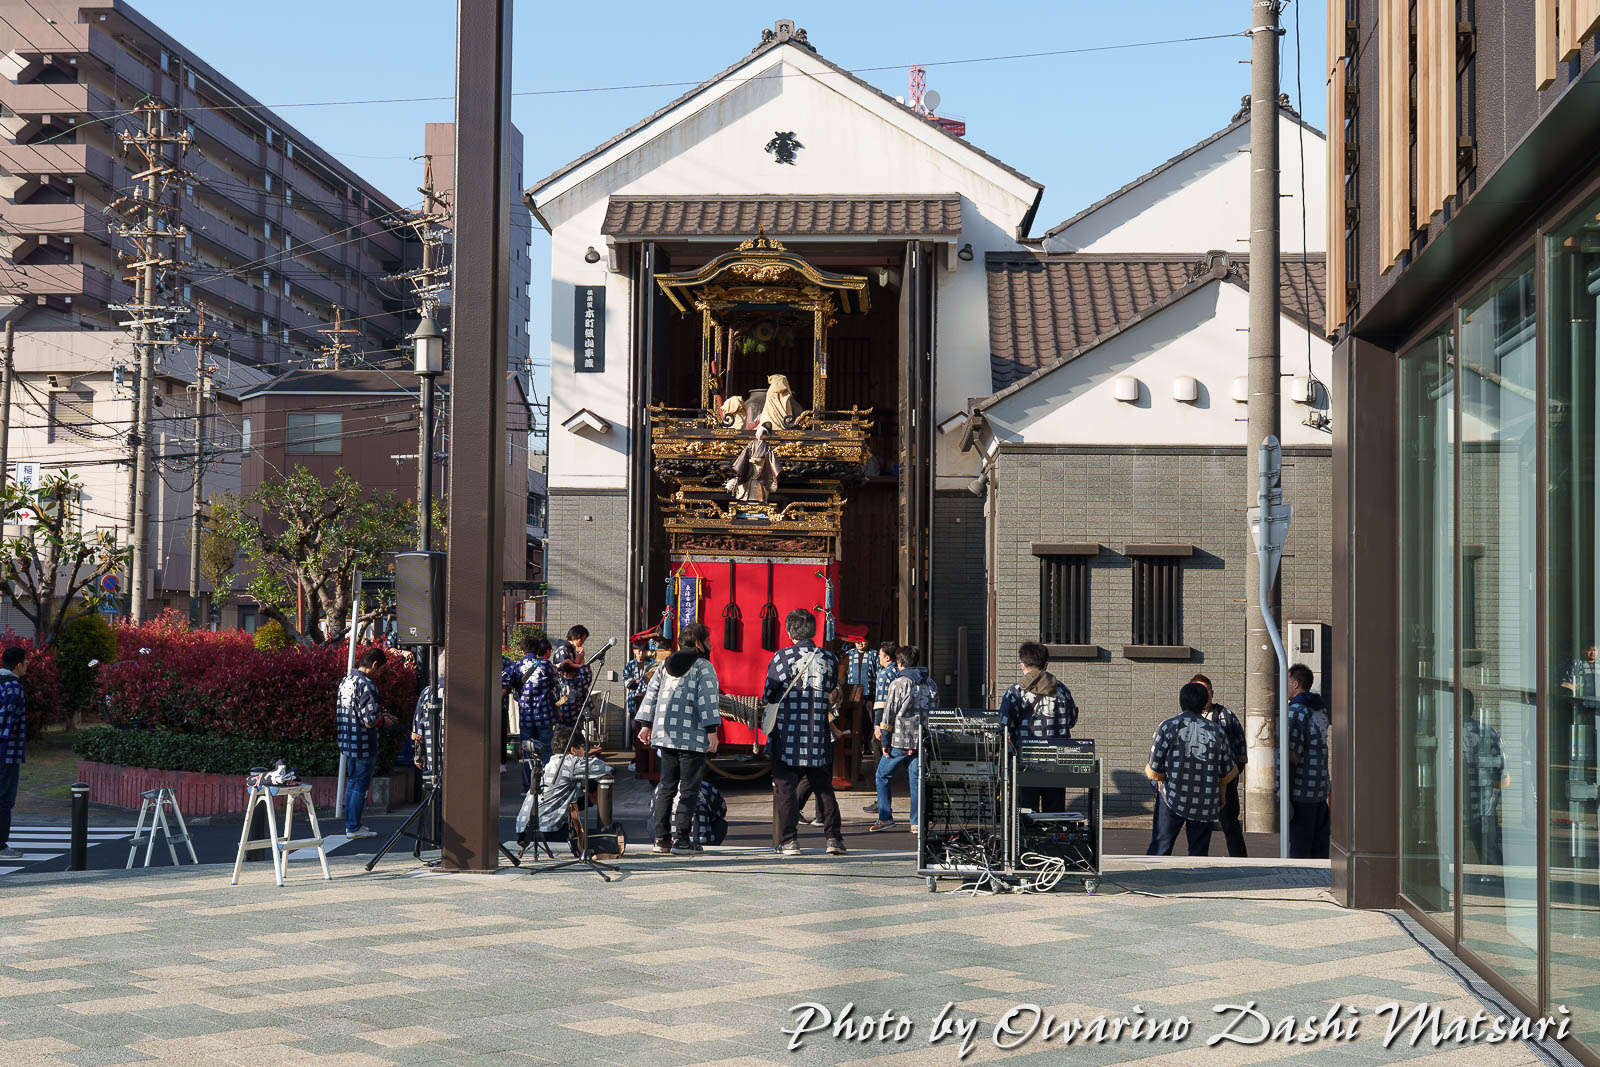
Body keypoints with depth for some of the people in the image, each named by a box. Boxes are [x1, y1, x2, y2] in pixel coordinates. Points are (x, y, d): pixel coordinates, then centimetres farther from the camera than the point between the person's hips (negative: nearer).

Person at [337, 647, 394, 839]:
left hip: (347, 742, 9)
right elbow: (370, 721, -24)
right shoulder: (366, 685, -20)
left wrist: (379, 714, 19)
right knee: (360, 786, 1)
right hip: (363, 745, -9)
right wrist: (384, 721, -3)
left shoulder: (346, 681, 10)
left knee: (351, 783, 18)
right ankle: (354, 828, 6)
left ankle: (350, 824, 26)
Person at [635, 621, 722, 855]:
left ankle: (661, 839, 9)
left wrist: (645, 724, 19)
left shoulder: (666, 665, 16)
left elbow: (651, 693, 16)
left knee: (666, 787, 11)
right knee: (689, 789, -2)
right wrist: (712, 730, -16)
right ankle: (681, 839, -5)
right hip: (692, 738, -6)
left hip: (665, 736, 6)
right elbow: (707, 698, -14)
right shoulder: (703, 666, -4)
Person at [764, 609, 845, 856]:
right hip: (819, 740, 3)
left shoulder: (782, 657, -7)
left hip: (787, 739, -3)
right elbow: (834, 697, 11)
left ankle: (788, 840, -1)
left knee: (785, 788, 3)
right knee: (824, 789, 12)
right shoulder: (830, 659, 2)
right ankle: (833, 837, 7)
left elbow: (767, 696, -2)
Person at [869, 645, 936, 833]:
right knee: (916, 779, 8)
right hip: (923, 740, 5)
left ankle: (885, 818, 8)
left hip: (900, 740, -5)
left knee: (883, 775, 10)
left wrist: (885, 742, -3)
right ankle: (917, 822, 3)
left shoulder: (898, 684, -8)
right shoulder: (930, 684, 9)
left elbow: (889, 714, -9)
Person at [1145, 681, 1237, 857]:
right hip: (1206, 804, 2)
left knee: (1159, 848, 6)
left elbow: (1154, 773, -7)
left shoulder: (1167, 727, -6)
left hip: (1173, 798, -2)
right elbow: (1227, 776, 7)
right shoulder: (1217, 732, 3)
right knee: (1199, 855, 10)